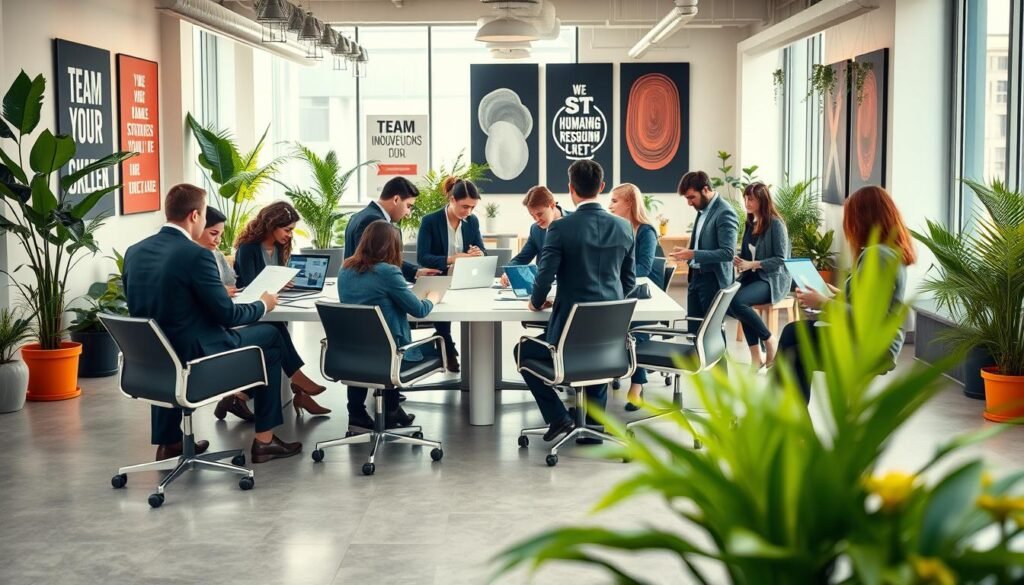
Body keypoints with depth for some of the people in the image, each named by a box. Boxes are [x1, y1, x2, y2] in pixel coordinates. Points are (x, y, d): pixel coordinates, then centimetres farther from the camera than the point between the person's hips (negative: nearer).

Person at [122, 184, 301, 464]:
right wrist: (263, 305, 6)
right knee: (270, 336, 15)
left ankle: (169, 441, 37)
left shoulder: (134, 252, 2)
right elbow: (226, 315, -14)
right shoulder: (195, 255, -18)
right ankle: (264, 438, 18)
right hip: (196, 356, -7)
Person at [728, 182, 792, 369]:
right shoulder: (750, 224, 13)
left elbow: (781, 259, -13)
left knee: (737, 301, -32)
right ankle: (756, 356, -19)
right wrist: (738, 260, -6)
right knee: (726, 299, -25)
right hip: (752, 277, 7)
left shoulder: (776, 224, -9)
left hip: (773, 279, -7)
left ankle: (769, 339, -10)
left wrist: (752, 264, -20)